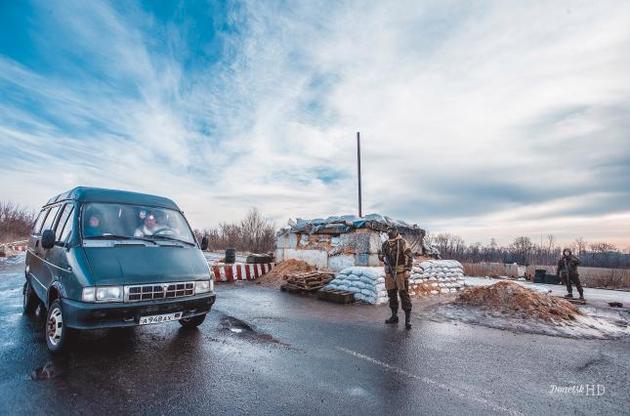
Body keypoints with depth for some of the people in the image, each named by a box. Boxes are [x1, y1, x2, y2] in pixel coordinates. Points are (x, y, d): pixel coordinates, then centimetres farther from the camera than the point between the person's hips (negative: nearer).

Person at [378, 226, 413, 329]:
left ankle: (408, 319, 1)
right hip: (389, 272, 6)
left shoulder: (402, 243, -7)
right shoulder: (385, 244, 9)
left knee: (404, 294, -5)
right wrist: (383, 258, -7)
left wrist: (408, 270, -18)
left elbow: (409, 257, -10)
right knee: (391, 294, 12)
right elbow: (380, 255, 17)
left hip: (400, 272, -6)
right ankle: (394, 316, 25)